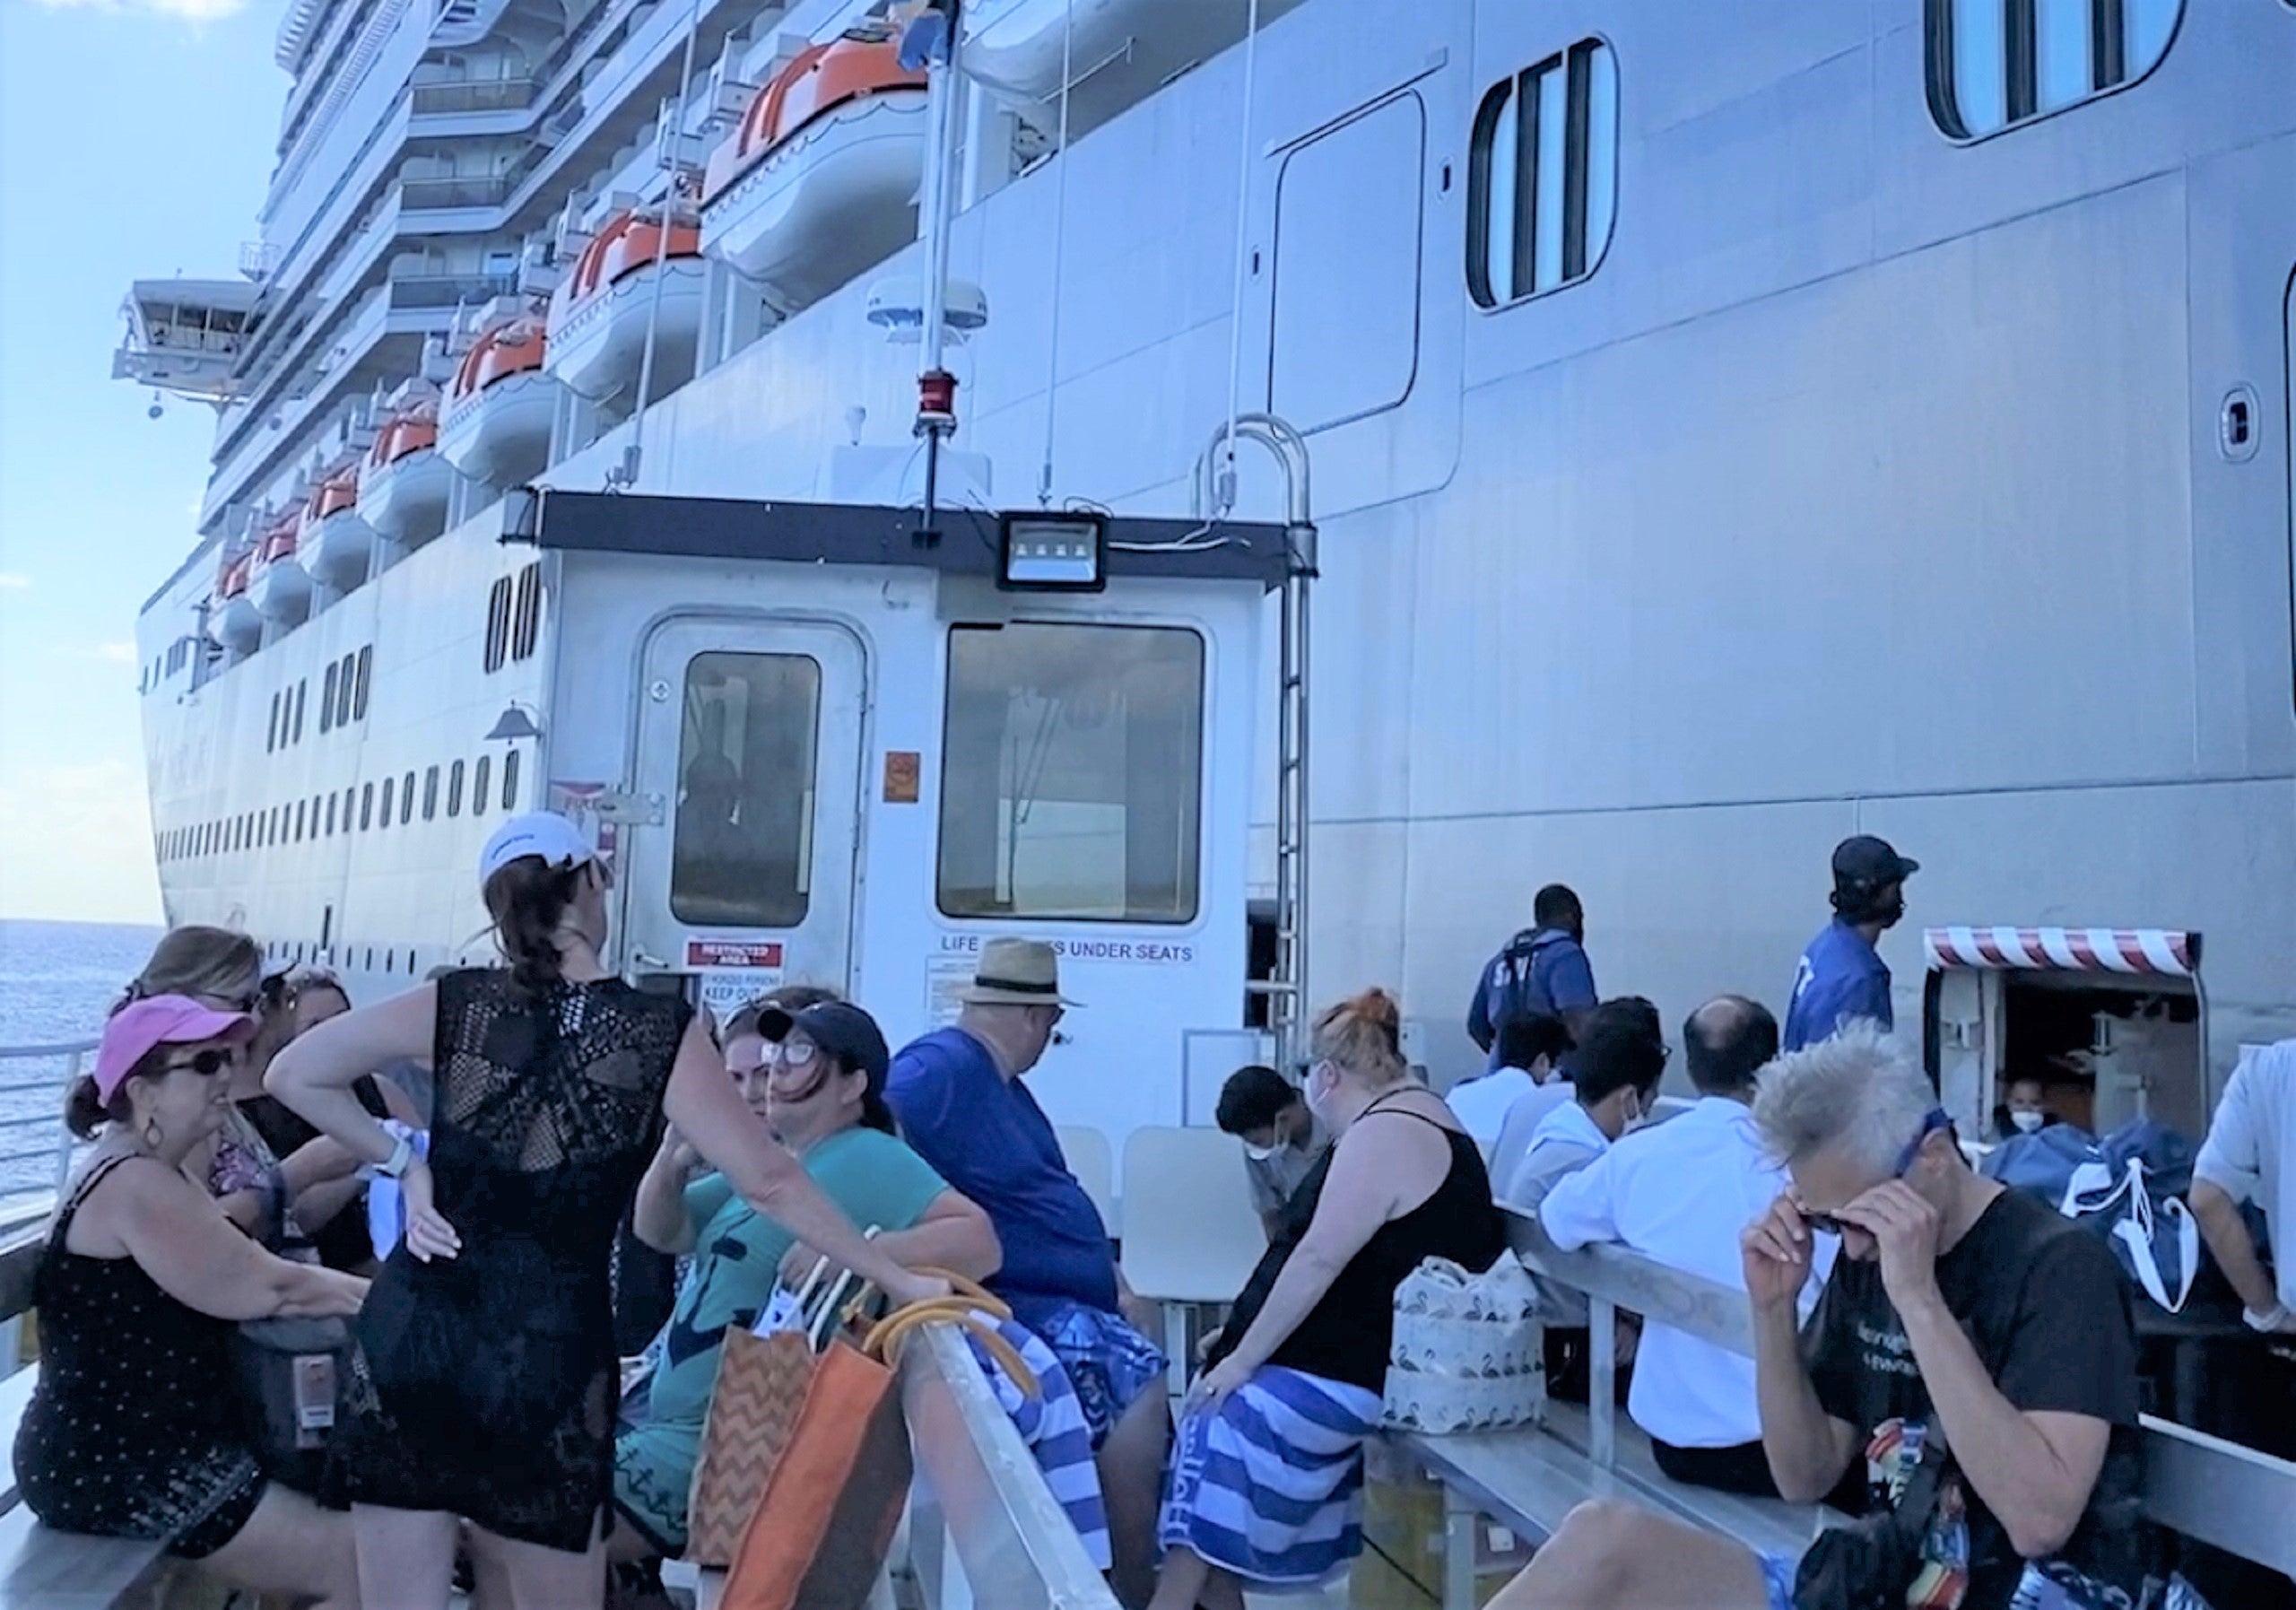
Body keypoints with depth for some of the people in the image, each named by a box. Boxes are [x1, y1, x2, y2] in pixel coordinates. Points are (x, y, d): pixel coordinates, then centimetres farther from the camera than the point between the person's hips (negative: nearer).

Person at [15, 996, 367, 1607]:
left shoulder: (153, 1177, 14)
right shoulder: (133, 1184, -20)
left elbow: (247, 1276, 8)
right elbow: (261, 1290, -21)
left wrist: (366, 1291, -4)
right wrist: (379, 1296, -10)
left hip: (154, 1448, 10)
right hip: (114, 1471, -10)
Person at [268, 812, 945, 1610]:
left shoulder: (456, 1005, 0)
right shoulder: (658, 1031, -7)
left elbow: (292, 1074, 5)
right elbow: (770, 1180, -5)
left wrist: (400, 1162, 8)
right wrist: (899, 1280, 3)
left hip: (414, 1329, 2)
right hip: (549, 1350, -2)